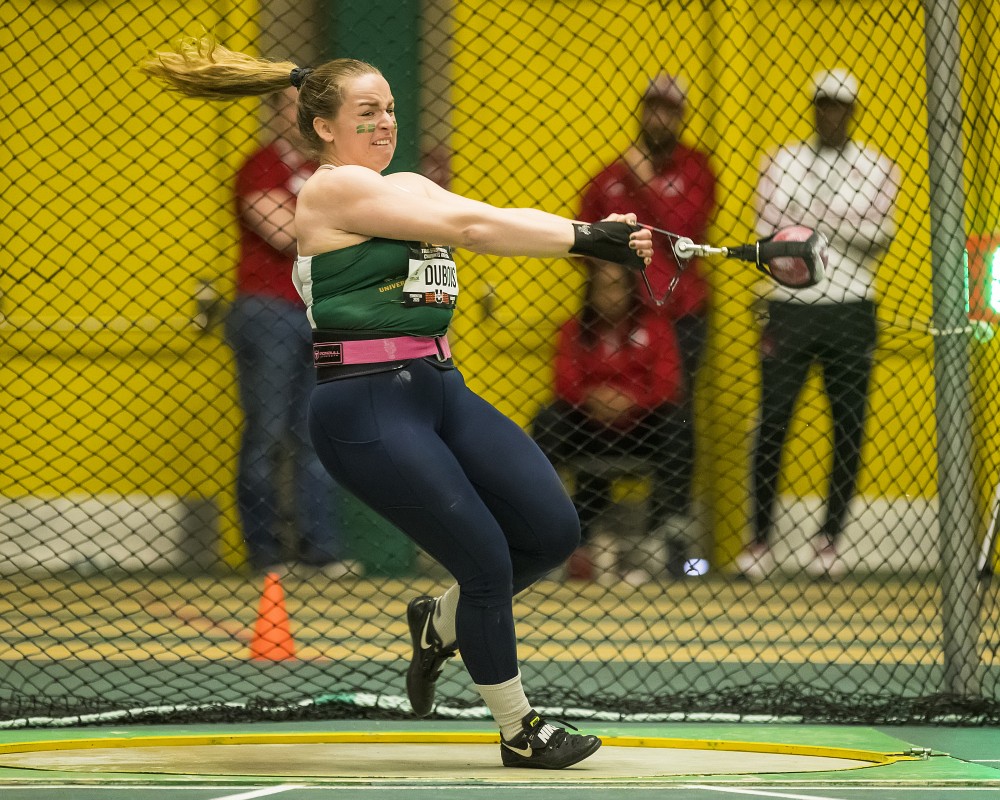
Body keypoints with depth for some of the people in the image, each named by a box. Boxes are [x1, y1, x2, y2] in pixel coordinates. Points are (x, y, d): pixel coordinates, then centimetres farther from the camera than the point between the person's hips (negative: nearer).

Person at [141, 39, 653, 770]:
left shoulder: (409, 188, 16)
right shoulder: (334, 189, -9)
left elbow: (500, 222, 2)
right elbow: (469, 226, -17)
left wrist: (598, 236, -14)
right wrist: (582, 238, -18)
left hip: (440, 391, 8)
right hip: (367, 410, -8)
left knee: (553, 531, 1)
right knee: (488, 561, -7)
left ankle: (440, 622, 27)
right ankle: (519, 730, 12)